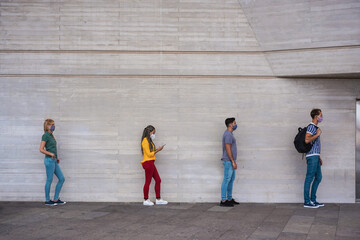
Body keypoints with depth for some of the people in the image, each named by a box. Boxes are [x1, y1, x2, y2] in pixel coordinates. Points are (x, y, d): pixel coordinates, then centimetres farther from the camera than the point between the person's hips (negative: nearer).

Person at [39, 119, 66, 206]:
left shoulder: (51, 135, 15)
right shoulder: (45, 135, -10)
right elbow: (41, 149, -15)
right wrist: (51, 154, -20)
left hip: (54, 161, 9)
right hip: (49, 160, -9)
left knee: (62, 179, 8)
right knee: (49, 180, 0)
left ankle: (56, 199, 14)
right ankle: (47, 200, 11)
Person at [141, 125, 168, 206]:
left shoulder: (149, 141, 18)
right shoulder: (145, 141, -12)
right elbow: (149, 154, -15)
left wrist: (156, 150, 3)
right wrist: (157, 150, -8)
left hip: (151, 163, 10)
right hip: (148, 163, -10)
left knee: (158, 180, 10)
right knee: (148, 182, -3)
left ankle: (158, 199, 14)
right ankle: (146, 200, 7)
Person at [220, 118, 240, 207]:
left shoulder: (229, 134, 16)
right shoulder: (228, 135, -17)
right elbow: (228, 149, -22)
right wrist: (233, 162, -21)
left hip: (230, 161, 10)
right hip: (228, 161, -10)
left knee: (231, 179, 13)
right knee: (227, 180, -6)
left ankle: (229, 199, 20)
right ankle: (223, 201, -2)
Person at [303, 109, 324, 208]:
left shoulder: (315, 127, 20)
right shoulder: (311, 126, -10)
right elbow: (307, 140, -24)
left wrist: (319, 157, 23)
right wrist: (318, 134, -15)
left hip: (315, 156, 10)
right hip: (312, 156, -10)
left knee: (318, 177, 12)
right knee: (309, 178, -7)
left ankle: (313, 200, 18)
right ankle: (307, 202, -3)